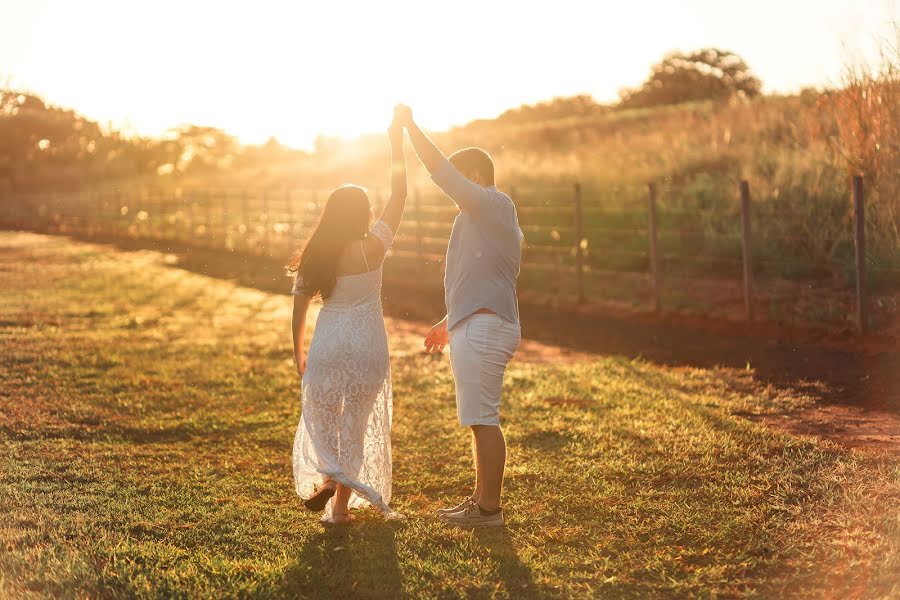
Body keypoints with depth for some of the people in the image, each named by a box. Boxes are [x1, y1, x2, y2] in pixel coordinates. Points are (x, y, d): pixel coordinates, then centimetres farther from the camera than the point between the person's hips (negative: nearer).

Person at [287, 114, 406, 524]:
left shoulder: (313, 257, -3)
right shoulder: (371, 249, -12)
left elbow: (299, 309, 2)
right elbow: (399, 197, -8)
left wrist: (298, 354, 15)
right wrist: (396, 145, -5)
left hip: (326, 347, 2)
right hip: (366, 348, -1)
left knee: (321, 417, 18)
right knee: (356, 422, 10)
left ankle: (327, 476, -6)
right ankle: (342, 503, 13)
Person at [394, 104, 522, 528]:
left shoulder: (495, 205, -9)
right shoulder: (485, 218, 22)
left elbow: (441, 173, -17)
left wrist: (410, 127, -9)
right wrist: (451, 323, 29)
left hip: (484, 328, -11)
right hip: (475, 328, 11)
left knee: (483, 418, -8)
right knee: (480, 419, 15)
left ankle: (489, 508, -5)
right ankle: (481, 498, 22)